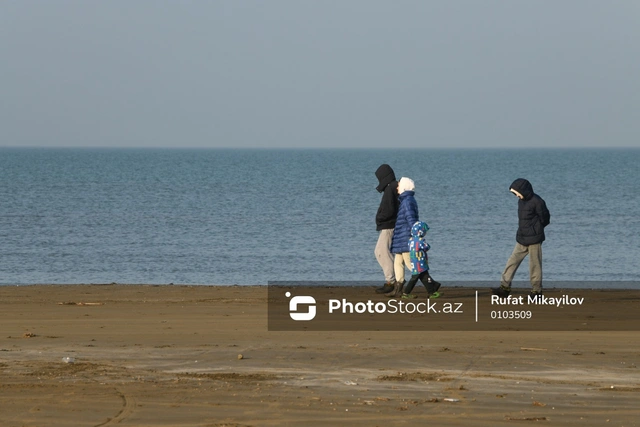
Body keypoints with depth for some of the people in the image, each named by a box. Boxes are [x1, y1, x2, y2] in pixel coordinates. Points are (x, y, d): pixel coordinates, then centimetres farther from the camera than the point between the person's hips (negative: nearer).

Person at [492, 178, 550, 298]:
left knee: (535, 265, -2)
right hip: (521, 239, 8)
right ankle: (505, 287, 8)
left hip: (534, 239, -8)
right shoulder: (521, 201, 10)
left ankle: (537, 291, 6)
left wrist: (535, 229, 5)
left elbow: (545, 219, -8)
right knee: (512, 261, 5)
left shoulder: (537, 202, -14)